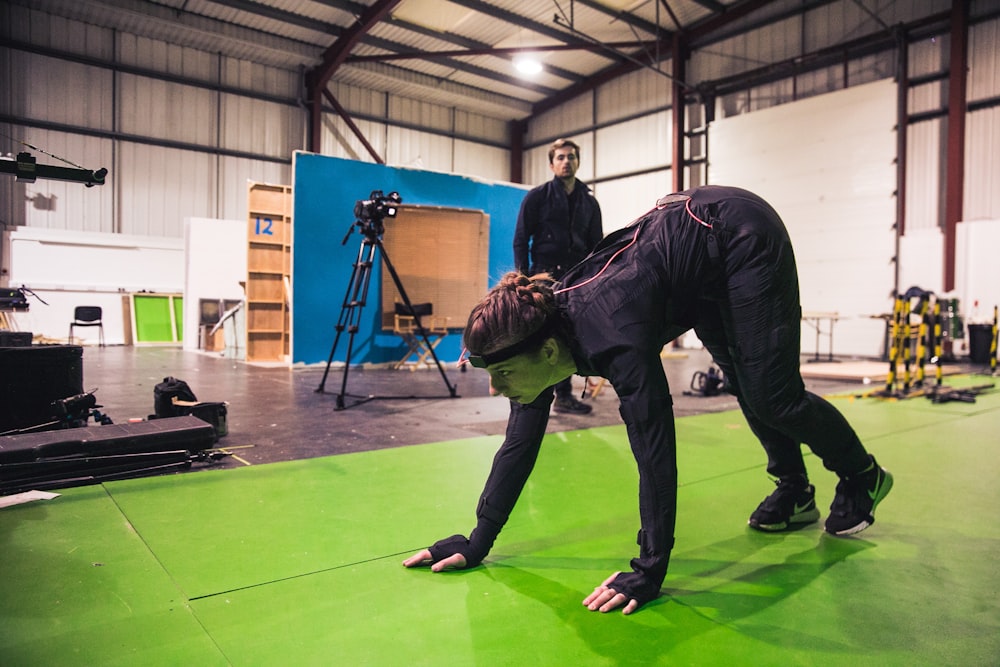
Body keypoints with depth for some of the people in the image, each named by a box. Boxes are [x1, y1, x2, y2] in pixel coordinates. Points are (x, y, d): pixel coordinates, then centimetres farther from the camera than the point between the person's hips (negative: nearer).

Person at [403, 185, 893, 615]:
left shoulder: (613, 338, -39)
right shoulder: (539, 326, -16)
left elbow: (654, 451, -37)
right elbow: (519, 443, -10)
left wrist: (648, 573, -29)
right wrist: (477, 542, -9)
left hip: (743, 236, -6)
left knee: (770, 395, -3)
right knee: (743, 384, 13)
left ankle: (863, 476, 24)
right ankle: (795, 494, 33)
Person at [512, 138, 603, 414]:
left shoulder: (589, 202, 14)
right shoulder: (536, 197, 3)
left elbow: (596, 246, 15)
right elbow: (520, 241, 0)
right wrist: (524, 279, -9)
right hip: (544, 275, -4)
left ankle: (564, 395, 15)